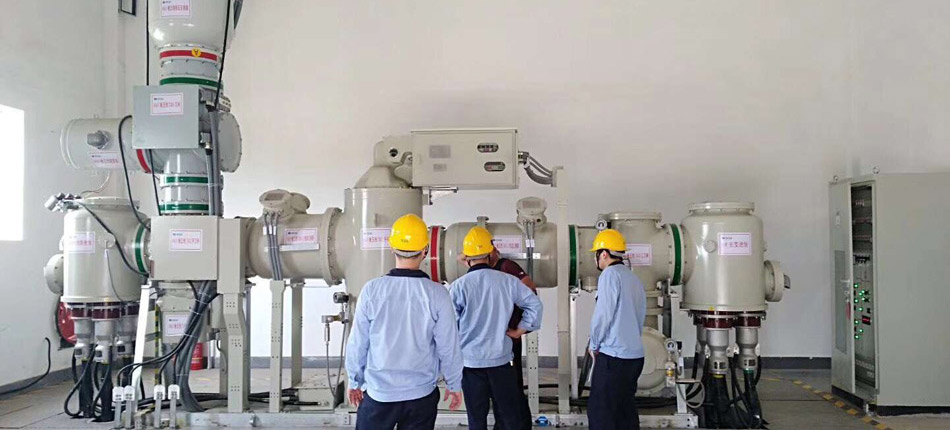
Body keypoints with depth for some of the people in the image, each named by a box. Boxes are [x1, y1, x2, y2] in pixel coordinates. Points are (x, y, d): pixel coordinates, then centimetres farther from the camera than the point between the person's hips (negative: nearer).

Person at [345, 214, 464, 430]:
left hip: (379, 393, 0)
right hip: (421, 395, 0)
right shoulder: (437, 294, -11)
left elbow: (357, 344, -3)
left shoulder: (372, 290, -10)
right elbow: (449, 347, -5)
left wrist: (355, 382, 12)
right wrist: (454, 385, 10)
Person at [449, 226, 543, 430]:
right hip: (501, 359, 1)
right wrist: (519, 330, 7)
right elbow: (535, 304, -1)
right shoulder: (507, 281, -5)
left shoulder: (459, 286, -10)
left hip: (470, 360, -1)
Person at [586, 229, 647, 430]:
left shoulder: (610, 274, -10)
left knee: (599, 412, -5)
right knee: (626, 409, 13)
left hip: (612, 356, -8)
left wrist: (594, 345, -2)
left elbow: (603, 314, -14)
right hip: (635, 354, 8)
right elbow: (640, 317, 15)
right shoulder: (634, 279, 14)